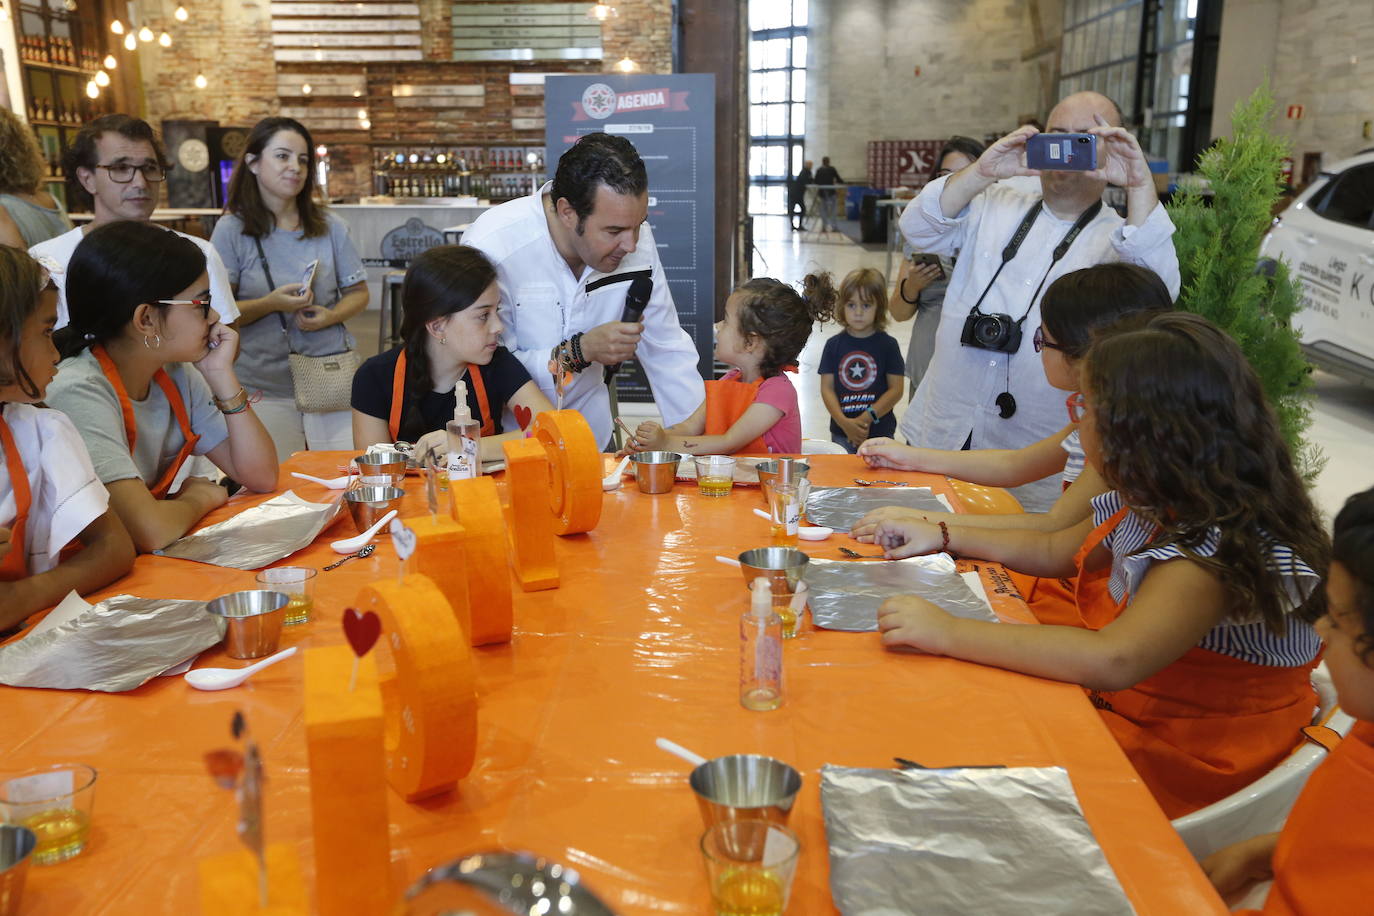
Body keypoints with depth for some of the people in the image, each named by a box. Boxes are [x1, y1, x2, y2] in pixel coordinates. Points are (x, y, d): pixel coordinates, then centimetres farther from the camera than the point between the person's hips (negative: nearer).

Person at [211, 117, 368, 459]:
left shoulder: (329, 226, 8)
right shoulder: (232, 230, 0)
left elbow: (358, 292, 12)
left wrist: (330, 316, -9)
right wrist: (271, 304, -19)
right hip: (265, 389, -2)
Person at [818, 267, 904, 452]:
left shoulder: (888, 345, 0)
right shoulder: (834, 345, 3)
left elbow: (896, 389, -4)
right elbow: (827, 388, -1)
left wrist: (867, 418, -13)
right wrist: (844, 423, -14)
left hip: (880, 432, -1)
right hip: (842, 433, 1)